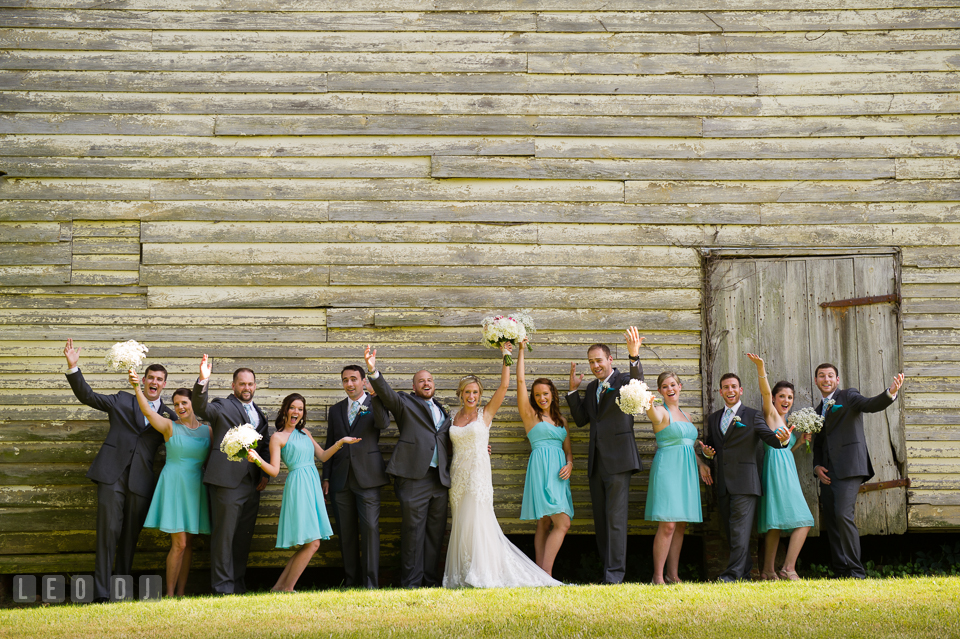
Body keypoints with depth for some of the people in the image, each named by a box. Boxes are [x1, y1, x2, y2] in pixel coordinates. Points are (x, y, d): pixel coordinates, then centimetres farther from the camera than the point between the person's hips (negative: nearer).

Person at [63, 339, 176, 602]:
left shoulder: (169, 416, 16)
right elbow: (87, 396, 8)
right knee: (108, 532, -10)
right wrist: (73, 367, -7)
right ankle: (102, 594, -11)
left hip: (141, 481, 2)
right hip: (112, 474, -2)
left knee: (130, 538, 4)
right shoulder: (122, 401, 12)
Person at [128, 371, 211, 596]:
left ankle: (181, 593, 12)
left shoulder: (207, 430, 9)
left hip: (196, 487, 4)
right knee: (179, 543, -10)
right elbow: (148, 411, -19)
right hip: (174, 484, -4)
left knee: (188, 544, 6)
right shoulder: (170, 427, -2)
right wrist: (137, 388, -31)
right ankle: (169, 594, -2)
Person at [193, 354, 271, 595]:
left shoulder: (258, 413, 19)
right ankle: (223, 586, -1)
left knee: (244, 537, 11)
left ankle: (238, 584, 20)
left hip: (252, 483, 7)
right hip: (227, 481, -6)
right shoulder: (223, 406, 0)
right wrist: (203, 381, -36)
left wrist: (265, 474, 10)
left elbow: (265, 446, 24)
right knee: (224, 534, -4)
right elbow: (200, 408, -20)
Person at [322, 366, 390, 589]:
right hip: (341, 479, 4)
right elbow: (329, 445, 17)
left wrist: (375, 396, -32)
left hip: (367, 478, -4)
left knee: (370, 528, -9)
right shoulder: (335, 410, 15)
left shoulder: (374, 404, 4)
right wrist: (326, 477, 11)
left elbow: (383, 423, -19)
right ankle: (351, 579, 13)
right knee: (345, 531, 6)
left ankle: (370, 581, -7)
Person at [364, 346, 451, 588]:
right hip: (414, 478, -5)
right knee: (413, 532, -5)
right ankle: (411, 584, -2)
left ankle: (431, 581, 14)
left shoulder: (443, 412, 21)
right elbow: (386, 393, -14)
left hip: (439, 479, 6)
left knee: (435, 532, 8)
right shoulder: (405, 404, 4)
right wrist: (373, 371, -31)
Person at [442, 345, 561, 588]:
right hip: (458, 474, 4)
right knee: (462, 524, 5)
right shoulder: (454, 417, 11)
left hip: (478, 474, -4)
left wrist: (506, 358, -8)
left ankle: (483, 574, -5)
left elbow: (504, 386, -7)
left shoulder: (486, 413, 2)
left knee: (478, 521, -9)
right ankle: (461, 575, 10)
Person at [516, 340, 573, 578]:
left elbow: (568, 448, 20)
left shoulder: (561, 420, 21)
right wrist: (521, 350, 0)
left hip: (558, 473, 6)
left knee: (545, 525, 3)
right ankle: (546, 575, -16)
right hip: (541, 468, -6)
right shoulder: (530, 414, 5)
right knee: (562, 523, -15)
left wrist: (569, 464, -2)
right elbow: (520, 381, -1)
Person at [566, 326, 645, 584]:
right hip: (596, 461, 7)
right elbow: (581, 419, 16)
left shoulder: (624, 381, -4)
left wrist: (634, 356, -44)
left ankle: (615, 571, -10)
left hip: (618, 460, -7)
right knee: (600, 518, 10)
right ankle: (606, 567, 16)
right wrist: (573, 389, 6)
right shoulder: (592, 388, 16)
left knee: (615, 517, -10)